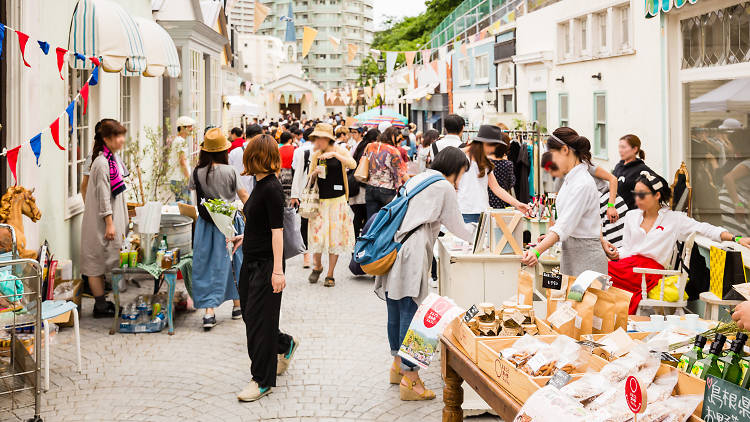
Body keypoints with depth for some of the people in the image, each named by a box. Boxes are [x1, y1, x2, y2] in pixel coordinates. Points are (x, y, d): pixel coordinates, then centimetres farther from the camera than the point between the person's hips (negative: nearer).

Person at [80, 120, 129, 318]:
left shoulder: (111, 159, 11)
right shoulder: (102, 162, -18)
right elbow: (103, 195, -20)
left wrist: (118, 222, 22)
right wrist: (109, 223, -20)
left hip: (111, 219, 10)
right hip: (100, 221, -10)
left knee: (102, 263, 13)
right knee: (98, 263, -2)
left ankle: (101, 303, 19)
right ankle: (100, 306, 2)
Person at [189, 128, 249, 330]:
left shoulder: (198, 172, -6)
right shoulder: (230, 171, -12)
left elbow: (192, 187, 13)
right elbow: (244, 196, -6)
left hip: (206, 224, 1)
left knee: (207, 265, 5)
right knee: (232, 262, 14)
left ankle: (209, 311, -5)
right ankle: (237, 306, 26)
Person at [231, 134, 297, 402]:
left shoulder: (271, 188, -18)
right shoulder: (261, 185, 10)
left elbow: (277, 231, -22)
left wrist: (278, 270, -25)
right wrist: (245, 237, 33)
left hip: (265, 264, -9)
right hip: (251, 261, 9)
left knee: (259, 319, -2)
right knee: (250, 316, 16)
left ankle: (263, 381, 9)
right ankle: (285, 345, 39)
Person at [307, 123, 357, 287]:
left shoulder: (340, 151, 0)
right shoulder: (315, 155, 7)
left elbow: (353, 165, -19)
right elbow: (309, 179, 12)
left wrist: (334, 154, -26)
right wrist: (315, 173, -10)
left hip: (337, 200, -2)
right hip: (320, 200, 2)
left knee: (335, 237, 1)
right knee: (317, 234, -4)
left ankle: (330, 275, 12)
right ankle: (317, 266, 22)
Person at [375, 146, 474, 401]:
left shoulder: (416, 180, 21)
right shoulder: (444, 188, -2)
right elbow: (457, 228, 5)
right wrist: (474, 232, 26)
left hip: (392, 251, 9)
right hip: (411, 256, -9)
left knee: (396, 312, 18)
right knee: (411, 314, -5)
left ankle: (397, 365, 33)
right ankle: (409, 380, -2)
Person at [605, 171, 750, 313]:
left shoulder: (674, 218, 7)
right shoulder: (631, 216, 19)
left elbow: (705, 229, 3)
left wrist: (736, 238, -8)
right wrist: (615, 254, -3)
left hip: (652, 269, -4)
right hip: (629, 263, 5)